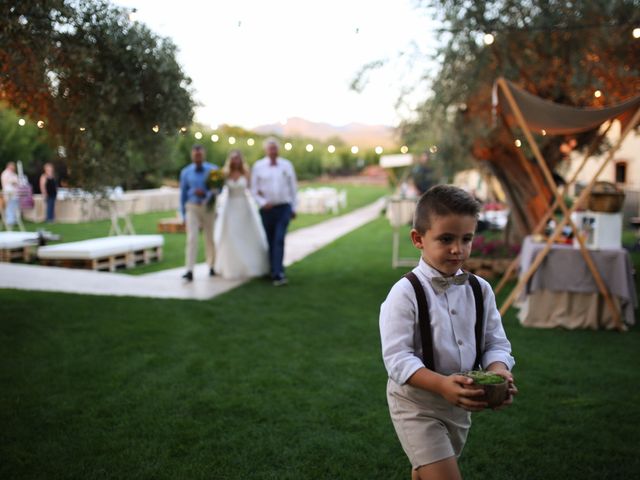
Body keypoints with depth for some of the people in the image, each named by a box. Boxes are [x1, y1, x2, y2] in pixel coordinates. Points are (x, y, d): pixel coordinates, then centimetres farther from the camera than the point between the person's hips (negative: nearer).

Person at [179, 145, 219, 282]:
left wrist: (206, 193, -20)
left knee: (210, 238, 11)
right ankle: (190, 271, -17)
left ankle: (212, 267, 29)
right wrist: (183, 214, 7)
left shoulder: (213, 170, 0)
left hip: (208, 207, 0)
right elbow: (183, 194, 8)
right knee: (192, 238, -12)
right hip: (192, 207, 0)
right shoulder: (185, 172, 3)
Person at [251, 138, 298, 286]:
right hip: (267, 209, 1)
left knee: (279, 240, -13)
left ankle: (277, 274, -18)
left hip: (284, 207, -1)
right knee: (270, 241, 7)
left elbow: (293, 187, 10)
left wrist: (294, 208, 10)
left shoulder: (286, 165, 6)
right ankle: (275, 271, 19)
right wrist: (262, 203, -12)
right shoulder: (258, 166, 3)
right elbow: (254, 189, 3)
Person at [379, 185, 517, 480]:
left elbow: (496, 343, 0)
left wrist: (499, 371, -22)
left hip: (460, 402, 6)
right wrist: (442, 384, -38)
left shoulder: (480, 290, -2)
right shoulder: (406, 293, -20)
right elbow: (397, 358, -24)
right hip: (416, 402, -6)